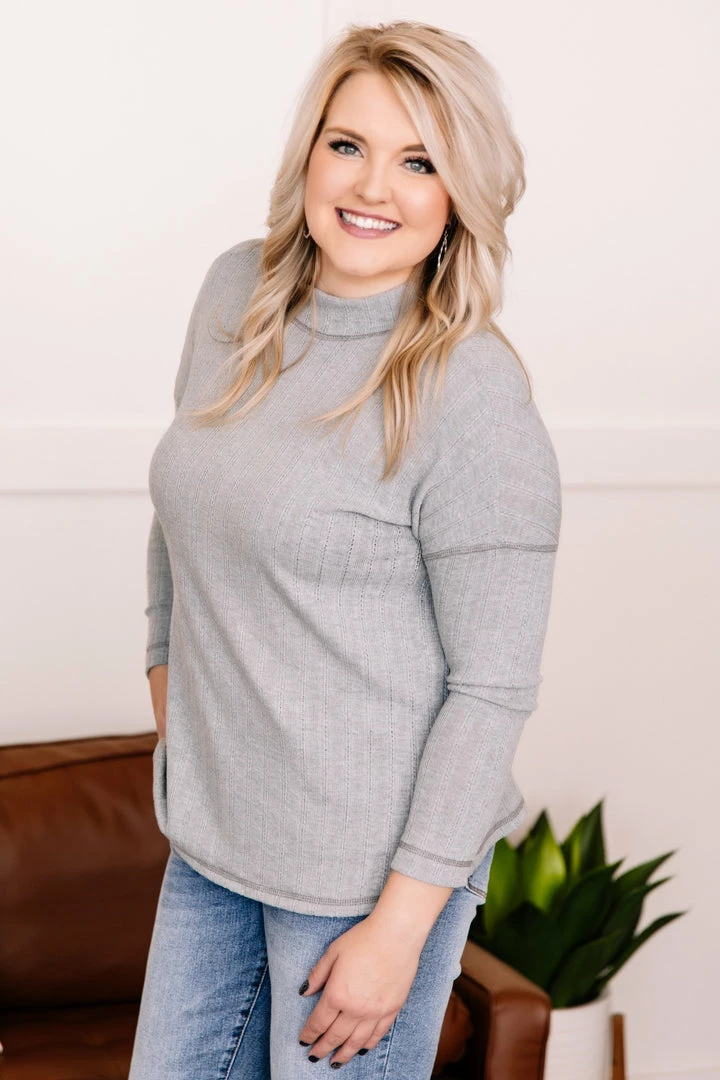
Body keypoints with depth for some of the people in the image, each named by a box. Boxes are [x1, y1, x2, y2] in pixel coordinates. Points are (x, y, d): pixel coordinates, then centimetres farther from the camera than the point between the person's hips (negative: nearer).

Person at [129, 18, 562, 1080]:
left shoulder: (474, 396, -18)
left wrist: (401, 925, -16)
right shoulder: (238, 295, 1)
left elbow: (493, 688, -17)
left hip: (372, 862, -6)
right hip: (212, 833, 6)